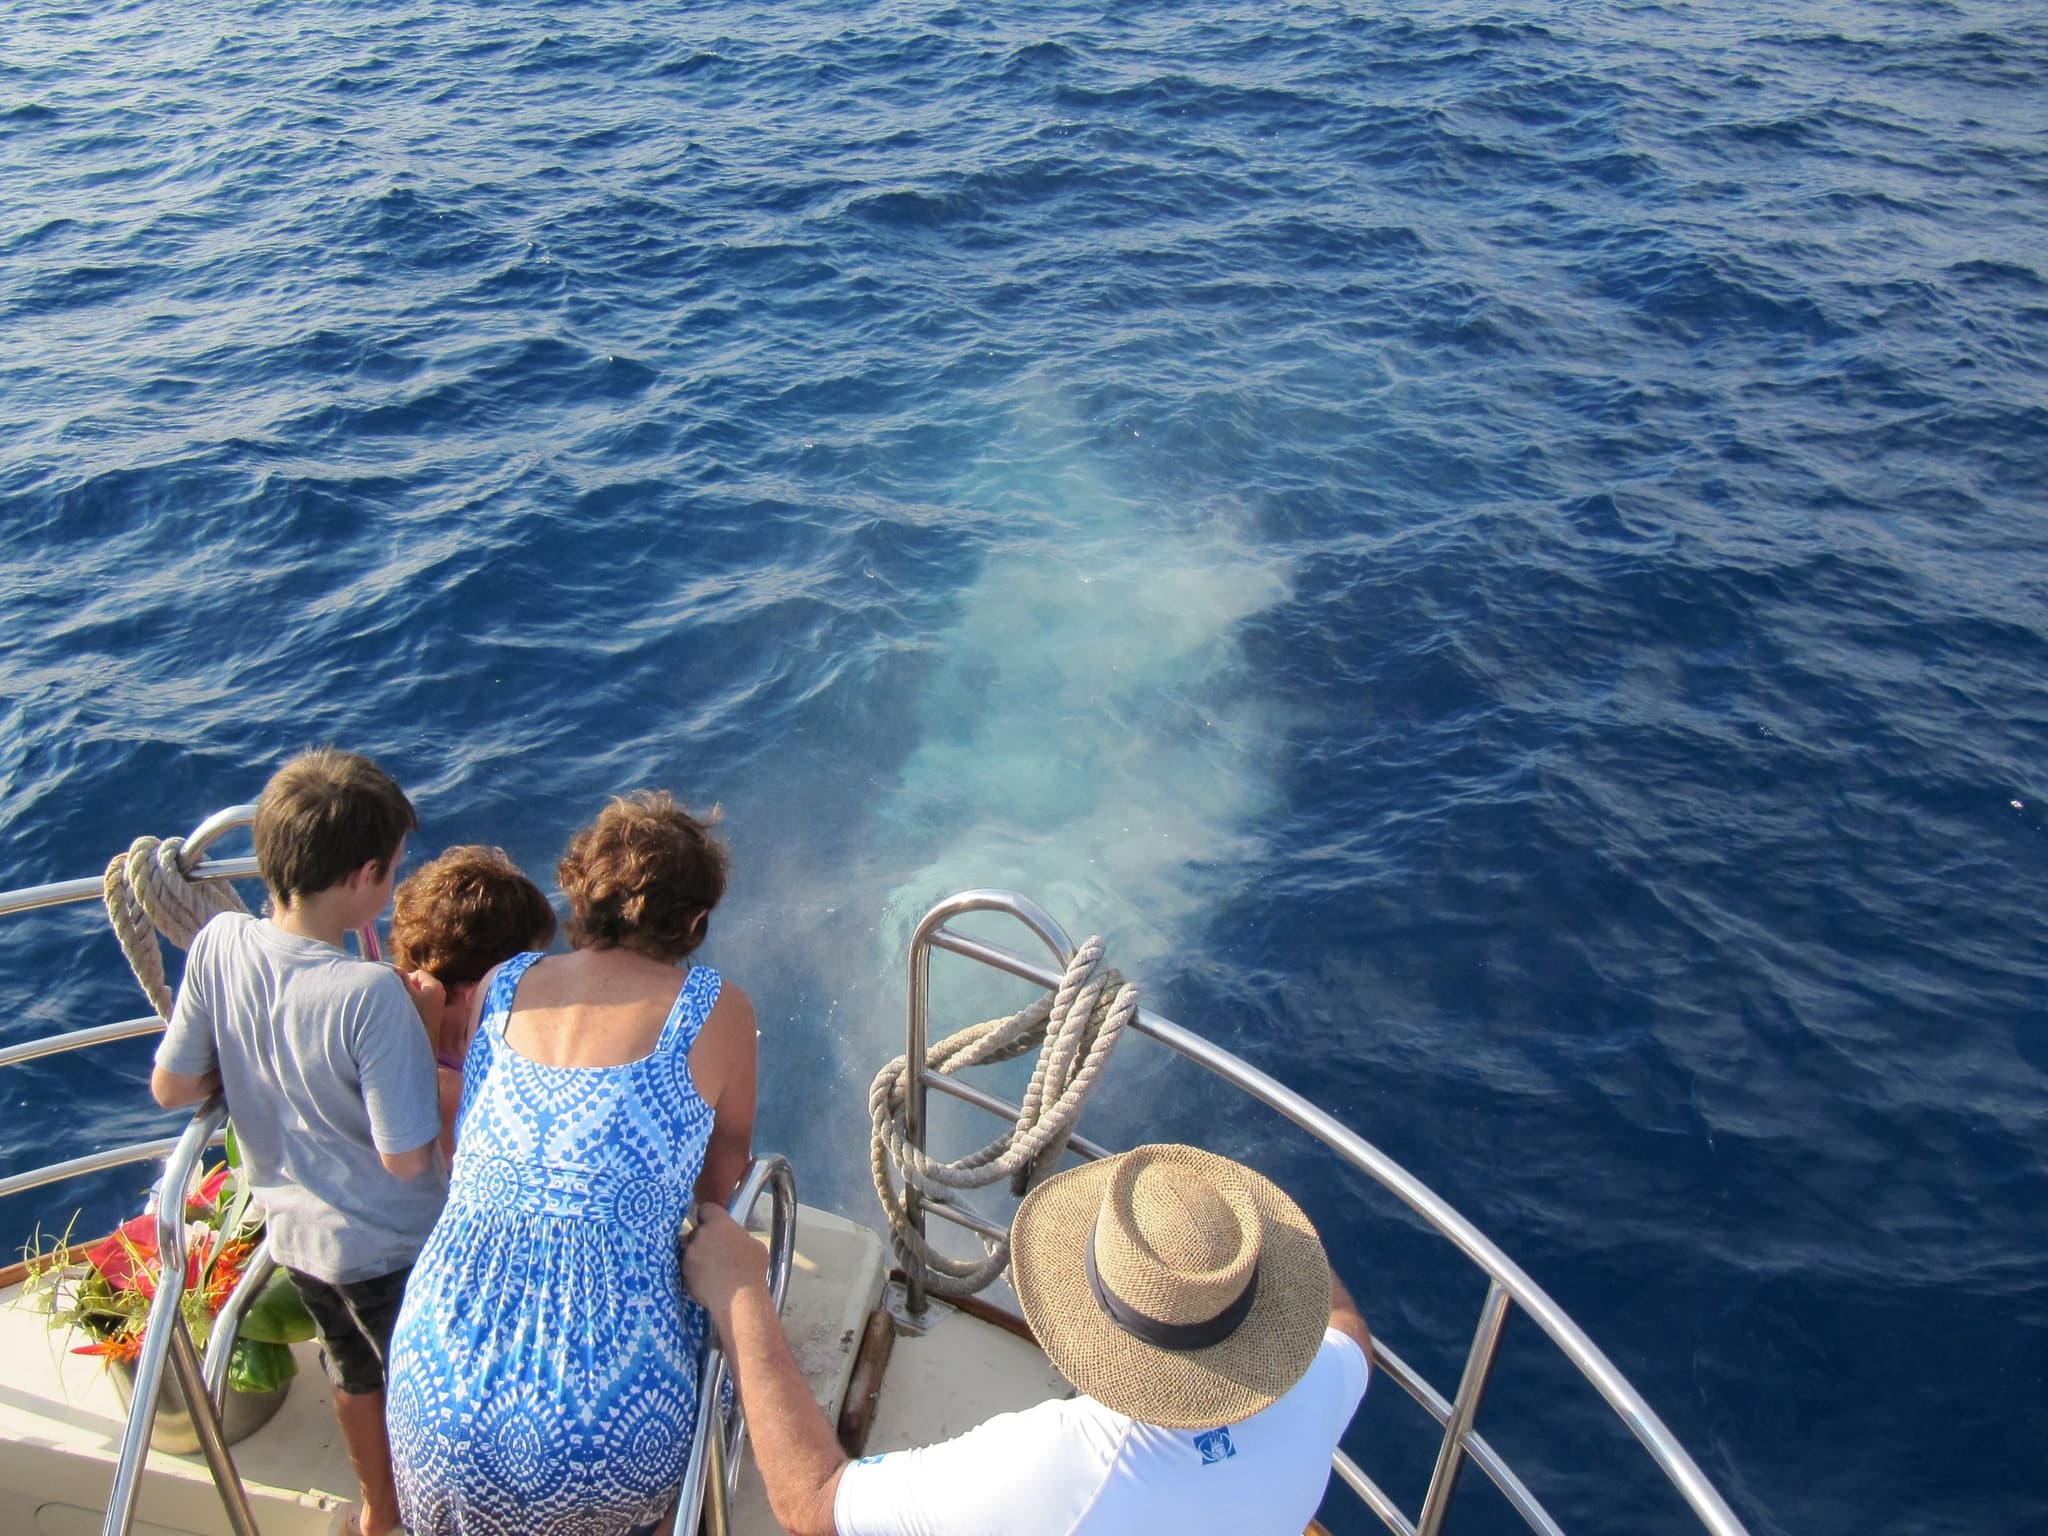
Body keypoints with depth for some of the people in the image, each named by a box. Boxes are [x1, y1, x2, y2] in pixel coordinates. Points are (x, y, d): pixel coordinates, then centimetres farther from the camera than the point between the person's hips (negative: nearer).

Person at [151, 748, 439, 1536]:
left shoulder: (219, 944, -18)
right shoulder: (371, 993, -34)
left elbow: (171, 1088, -7)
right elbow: (407, 1158, -28)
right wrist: (429, 1068, -14)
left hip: (295, 1229, 6)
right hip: (390, 1248, -6)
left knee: (355, 1375, 32)